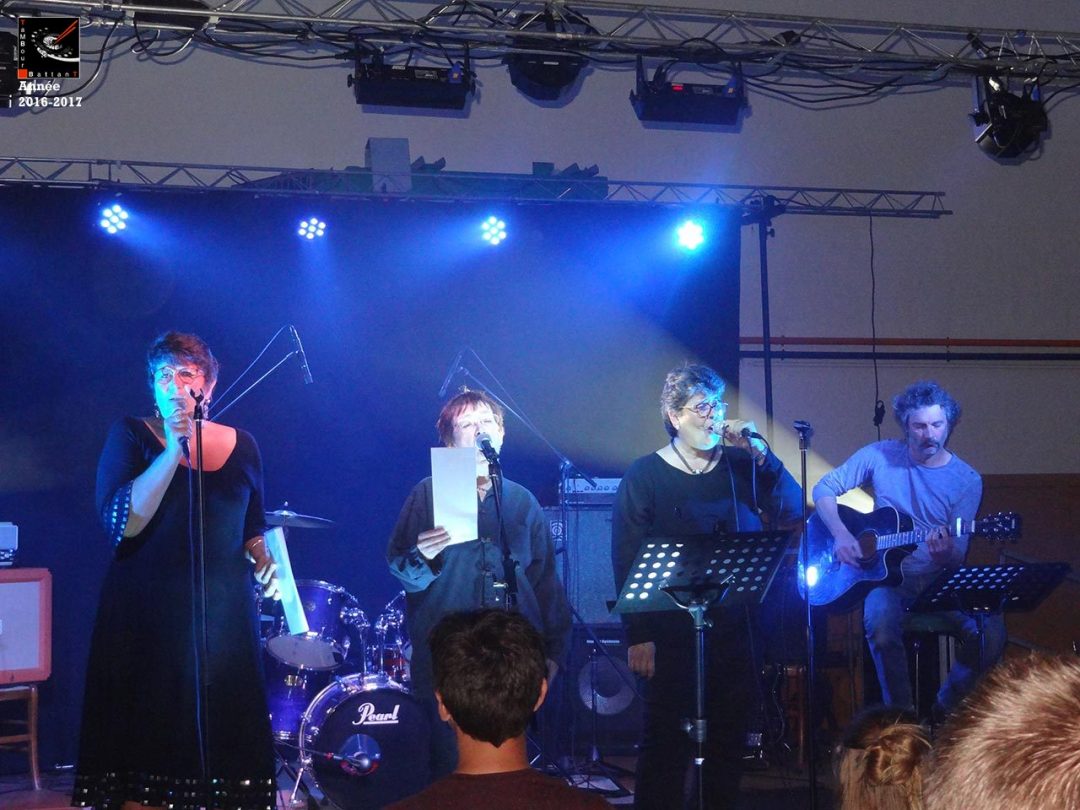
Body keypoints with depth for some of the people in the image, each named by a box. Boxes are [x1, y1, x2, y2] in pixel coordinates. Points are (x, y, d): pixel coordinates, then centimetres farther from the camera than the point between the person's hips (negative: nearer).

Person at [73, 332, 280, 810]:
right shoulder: (130, 437, 0)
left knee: (223, 742, 1)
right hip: (146, 617, -2)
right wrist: (174, 450, -19)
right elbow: (123, 523, -14)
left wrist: (263, 560, 0)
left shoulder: (240, 446, 9)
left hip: (223, 616, 2)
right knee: (146, 736, -2)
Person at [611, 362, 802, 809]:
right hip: (671, 633, -4)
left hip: (734, 626, 4)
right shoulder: (645, 476, -4)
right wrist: (638, 636, -13)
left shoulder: (740, 466, 7)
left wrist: (761, 455, -12)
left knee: (729, 735, 11)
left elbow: (792, 509, -1)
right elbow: (627, 560, -8)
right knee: (666, 739, -1)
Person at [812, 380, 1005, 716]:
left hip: (938, 579, 1)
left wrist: (946, 553, -28)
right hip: (886, 575, -1)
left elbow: (958, 559, -2)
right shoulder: (881, 456, 0)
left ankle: (943, 712, -2)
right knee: (882, 627, -35)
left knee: (990, 635, -26)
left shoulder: (967, 481, -1)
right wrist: (840, 534, -12)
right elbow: (824, 489, 5)